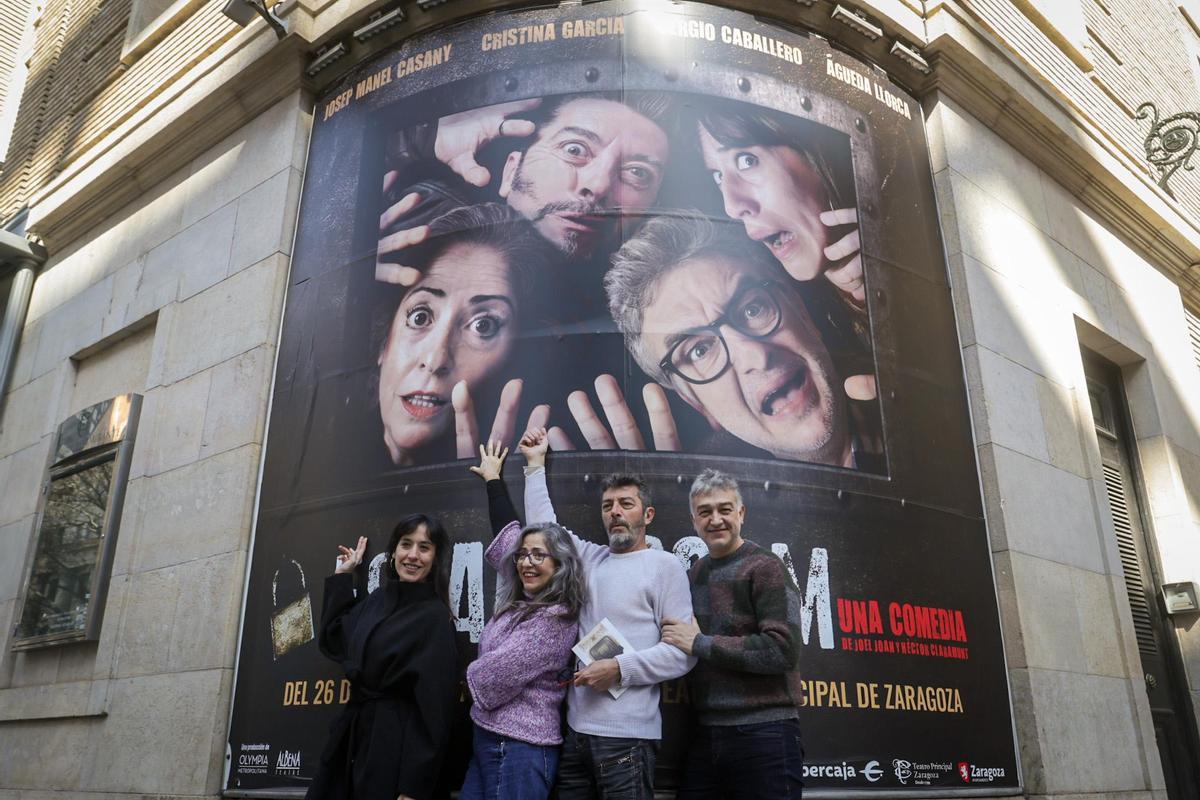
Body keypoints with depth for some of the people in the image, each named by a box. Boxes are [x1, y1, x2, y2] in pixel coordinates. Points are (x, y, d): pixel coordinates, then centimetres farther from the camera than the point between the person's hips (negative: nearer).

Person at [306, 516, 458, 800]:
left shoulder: (435, 616, -14)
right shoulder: (378, 599, 5)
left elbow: (435, 704, -17)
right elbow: (333, 640, 22)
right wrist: (342, 575, 17)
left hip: (397, 743, -6)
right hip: (351, 733, 7)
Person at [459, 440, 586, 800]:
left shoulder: (554, 618, -17)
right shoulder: (520, 602, 6)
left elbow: (492, 678, -18)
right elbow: (507, 532, 16)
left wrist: (465, 676, 4)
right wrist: (493, 478, 25)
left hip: (519, 749, -8)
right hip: (490, 742, 8)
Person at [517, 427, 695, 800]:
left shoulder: (665, 565, -3)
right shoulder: (590, 558, 14)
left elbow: (684, 650, -9)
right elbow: (542, 525, 24)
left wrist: (620, 668, -17)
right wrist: (536, 464, 23)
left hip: (626, 735, -5)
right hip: (575, 730, 6)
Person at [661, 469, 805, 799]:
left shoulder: (765, 568, -9)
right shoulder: (695, 572, 11)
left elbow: (783, 651, -20)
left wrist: (699, 643, -16)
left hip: (763, 733, -6)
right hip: (705, 734, 6)